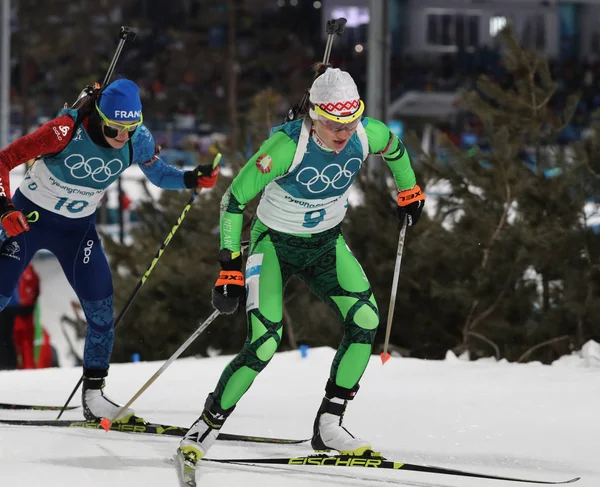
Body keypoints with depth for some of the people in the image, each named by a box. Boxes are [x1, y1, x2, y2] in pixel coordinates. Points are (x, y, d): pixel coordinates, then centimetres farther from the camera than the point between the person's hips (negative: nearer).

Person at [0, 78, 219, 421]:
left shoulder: (138, 141, -15)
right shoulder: (68, 130, -27)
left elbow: (160, 175, 4)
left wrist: (192, 179, -15)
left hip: (78, 228, 4)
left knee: (101, 309, -6)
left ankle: (94, 395, 5)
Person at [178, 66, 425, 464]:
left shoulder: (368, 134, -18)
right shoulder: (287, 145, -31)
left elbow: (395, 149, 9)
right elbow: (234, 199, -24)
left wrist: (409, 190, 25)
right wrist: (230, 267, -25)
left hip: (326, 244, 5)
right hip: (275, 243, -5)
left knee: (366, 320, -16)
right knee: (265, 343, -18)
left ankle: (329, 425, -5)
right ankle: (206, 428, 0)